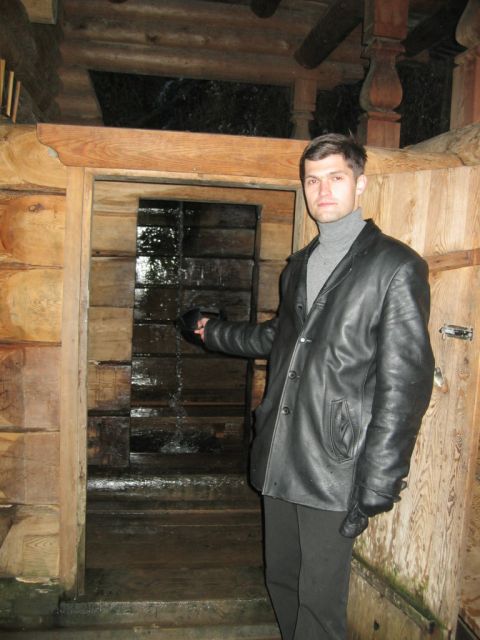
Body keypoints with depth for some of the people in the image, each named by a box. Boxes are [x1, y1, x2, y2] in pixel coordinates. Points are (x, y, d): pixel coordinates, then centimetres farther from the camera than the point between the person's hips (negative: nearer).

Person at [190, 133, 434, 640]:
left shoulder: (396, 266, -9)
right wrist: (215, 332, 38)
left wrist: (378, 484, -17)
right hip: (279, 459, 7)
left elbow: (405, 383, -14)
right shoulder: (299, 265, 14)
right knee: (281, 580, 19)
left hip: (333, 465, -7)